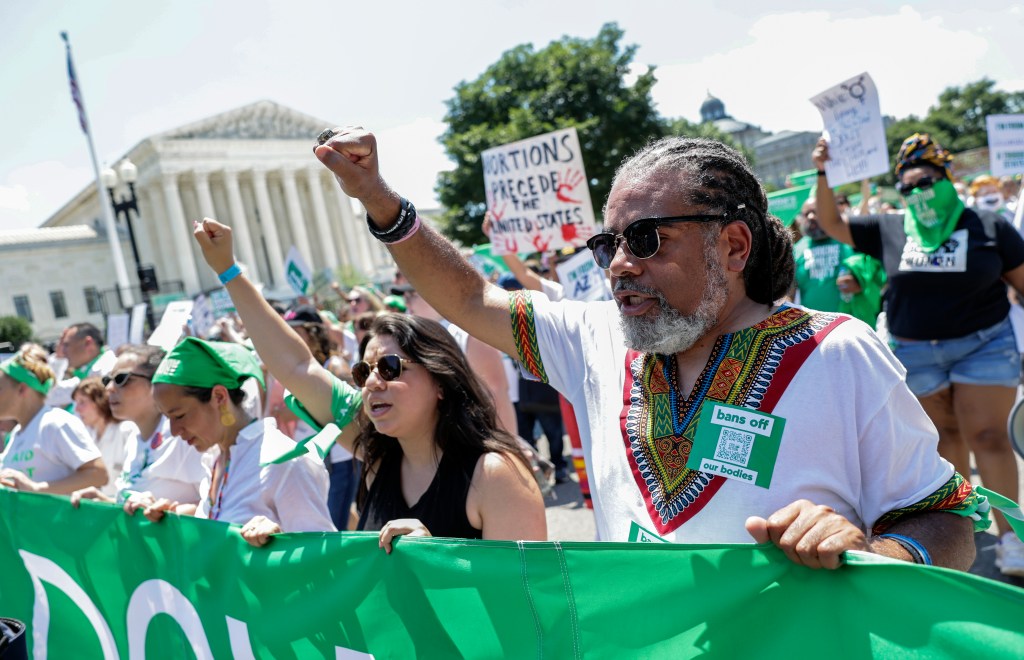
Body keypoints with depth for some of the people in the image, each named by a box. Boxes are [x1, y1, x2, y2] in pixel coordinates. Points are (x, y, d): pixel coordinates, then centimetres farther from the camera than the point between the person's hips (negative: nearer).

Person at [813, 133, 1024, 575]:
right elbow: (831, 224, 5)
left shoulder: (988, 227, -1)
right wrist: (824, 176, -8)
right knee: (945, 433, 10)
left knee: (988, 435, -5)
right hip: (916, 352, 2)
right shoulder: (889, 230, 3)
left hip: (984, 344, -2)